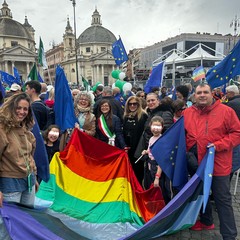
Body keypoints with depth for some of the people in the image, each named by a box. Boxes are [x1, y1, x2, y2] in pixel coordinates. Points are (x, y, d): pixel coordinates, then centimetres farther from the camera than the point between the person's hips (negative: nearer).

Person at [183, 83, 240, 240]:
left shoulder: (225, 111, -9)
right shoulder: (187, 113, 2)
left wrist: (218, 145, -19)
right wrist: (187, 149, -2)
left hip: (218, 164, -4)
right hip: (197, 163, 5)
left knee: (222, 199, 5)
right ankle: (206, 221, 45)